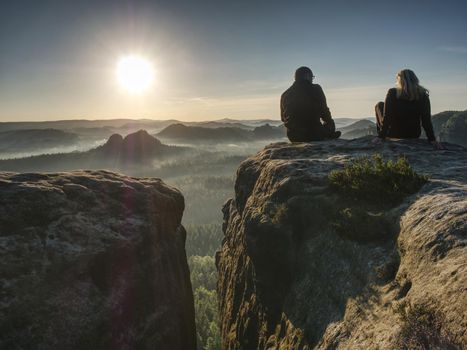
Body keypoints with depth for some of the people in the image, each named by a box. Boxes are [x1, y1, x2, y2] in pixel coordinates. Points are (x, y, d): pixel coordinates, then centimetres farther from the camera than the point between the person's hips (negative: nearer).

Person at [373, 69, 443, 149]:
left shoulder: (393, 93, -14)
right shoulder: (423, 95, -6)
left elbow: (387, 117, -15)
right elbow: (426, 120, -7)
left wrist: (381, 136, -10)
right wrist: (432, 140, -3)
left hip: (394, 134, -2)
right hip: (414, 135, 3)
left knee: (379, 105, 18)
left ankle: (381, 132, 21)